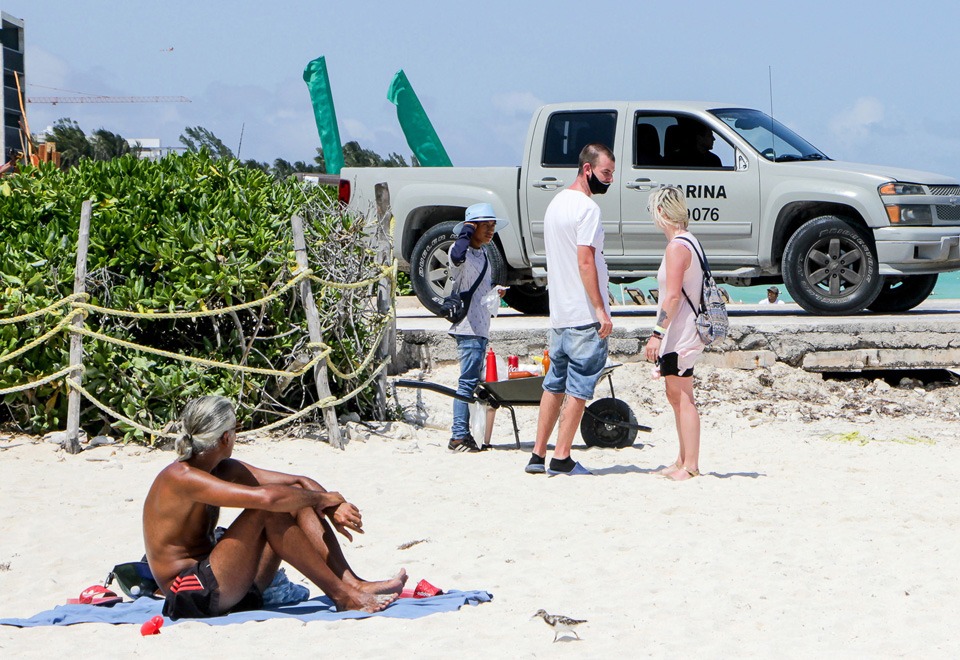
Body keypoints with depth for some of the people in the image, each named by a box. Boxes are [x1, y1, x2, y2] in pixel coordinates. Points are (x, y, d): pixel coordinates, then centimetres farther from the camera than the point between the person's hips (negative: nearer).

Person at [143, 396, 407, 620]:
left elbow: (298, 483, 10)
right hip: (192, 596, -9)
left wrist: (335, 507, -9)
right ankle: (342, 596, -20)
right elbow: (265, 497, -30)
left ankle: (355, 585, -10)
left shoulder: (224, 470, 12)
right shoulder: (180, 478, -18)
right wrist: (320, 498, -15)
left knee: (296, 502, 0)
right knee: (268, 510, -23)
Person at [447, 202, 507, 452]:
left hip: (481, 327, 10)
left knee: (474, 381, 11)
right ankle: (459, 436, -13)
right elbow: (457, 256, -37)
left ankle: (462, 435, 15)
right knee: (469, 381, -13)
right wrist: (466, 232, -20)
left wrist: (495, 289, 12)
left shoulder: (482, 255, 19)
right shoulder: (462, 252, -10)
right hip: (468, 327, -10)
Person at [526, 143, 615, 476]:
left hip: (559, 313, 9)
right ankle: (561, 458, -4)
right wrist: (601, 310, -19)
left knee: (555, 385, 13)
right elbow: (585, 261, -20)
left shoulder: (556, 202, 17)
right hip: (585, 315, -9)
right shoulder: (587, 207, -13)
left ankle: (538, 455, 14)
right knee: (579, 387, -4)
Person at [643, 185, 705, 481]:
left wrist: (657, 333, -22)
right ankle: (683, 461, 25)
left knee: (683, 398, -8)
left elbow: (672, 295, -22)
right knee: (675, 395, 18)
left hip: (679, 332, -10)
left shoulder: (676, 247, -17)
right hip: (685, 332, 10)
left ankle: (690, 465, -8)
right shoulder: (691, 242, 14)